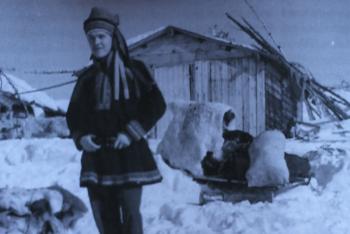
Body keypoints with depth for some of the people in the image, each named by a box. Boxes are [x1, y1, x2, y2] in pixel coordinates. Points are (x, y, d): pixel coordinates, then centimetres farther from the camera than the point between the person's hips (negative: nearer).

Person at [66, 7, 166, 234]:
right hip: (95, 154, 4)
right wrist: (81, 137, -5)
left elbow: (157, 105, -3)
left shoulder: (133, 69, 0)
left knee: (130, 212, -4)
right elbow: (73, 114, 16)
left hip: (128, 153, -4)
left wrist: (131, 133, -14)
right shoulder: (86, 77, 10)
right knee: (104, 215, 6)